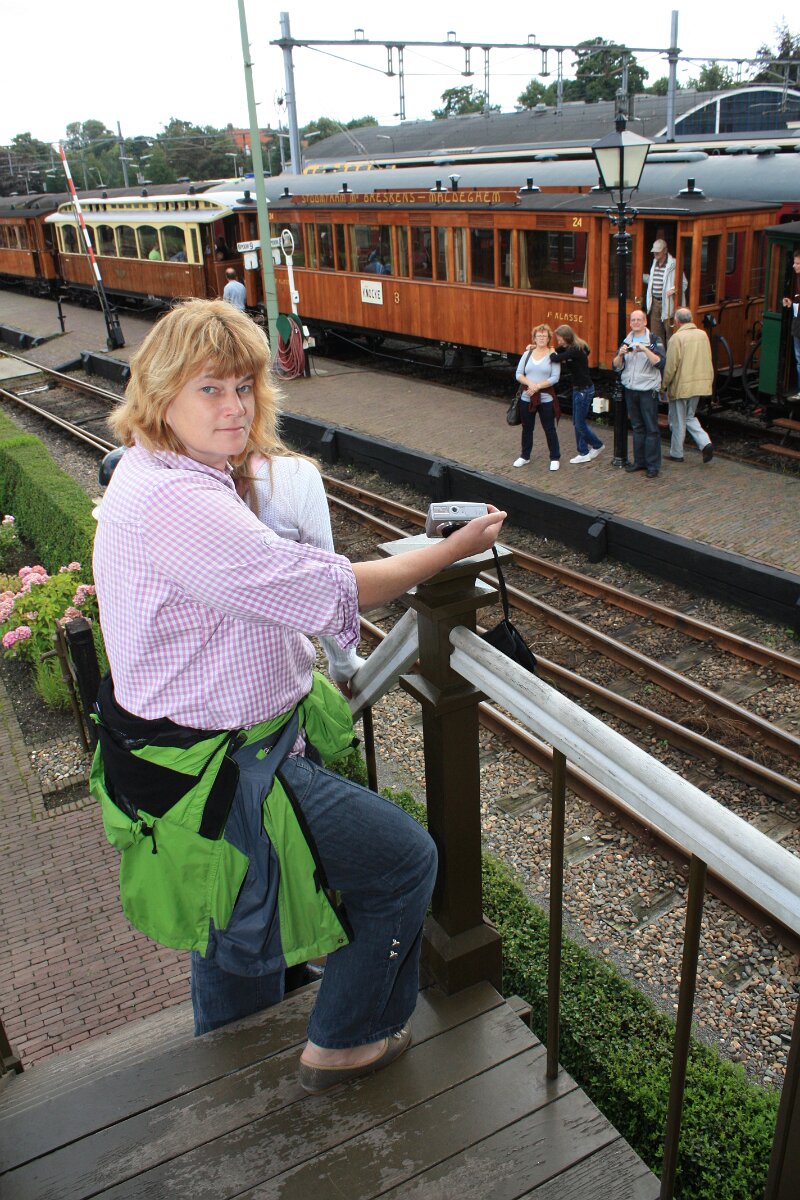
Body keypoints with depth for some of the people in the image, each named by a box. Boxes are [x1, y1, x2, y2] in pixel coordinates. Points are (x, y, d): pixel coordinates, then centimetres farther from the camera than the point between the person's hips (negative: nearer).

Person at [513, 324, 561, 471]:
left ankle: (555, 458, 15)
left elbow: (555, 378, -12)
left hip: (546, 398, -3)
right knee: (527, 428, 15)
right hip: (527, 398, 4)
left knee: (549, 429, 3)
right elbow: (518, 374, 1)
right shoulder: (527, 354, 5)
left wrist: (538, 386, -19)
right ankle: (524, 456, 29)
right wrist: (529, 383, -16)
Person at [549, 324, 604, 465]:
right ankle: (584, 453, 19)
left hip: (584, 390, -10)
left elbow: (556, 358, -35)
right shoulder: (570, 348, 5)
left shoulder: (575, 350, -24)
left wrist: (551, 352, -14)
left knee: (580, 423, 1)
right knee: (577, 422, 12)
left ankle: (597, 445, 19)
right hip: (578, 388, 10)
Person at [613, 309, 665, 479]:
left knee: (651, 428, -3)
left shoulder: (654, 341, -3)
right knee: (637, 427, 11)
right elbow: (616, 366, 7)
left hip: (648, 390, -5)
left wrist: (645, 349, -24)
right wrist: (620, 354, -13)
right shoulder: (626, 342, 12)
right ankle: (639, 461, 19)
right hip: (630, 389, 5)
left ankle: (653, 465, 0)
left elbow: (660, 363, -15)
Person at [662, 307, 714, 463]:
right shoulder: (703, 335, 5)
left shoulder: (677, 337, -15)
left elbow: (671, 365, -15)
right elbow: (709, 362, 11)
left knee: (678, 421, 7)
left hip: (681, 386, -6)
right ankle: (705, 443, 1)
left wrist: (665, 384, -3)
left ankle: (676, 454, 16)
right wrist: (709, 381, 20)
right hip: (699, 384, 6)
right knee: (690, 417, 19)